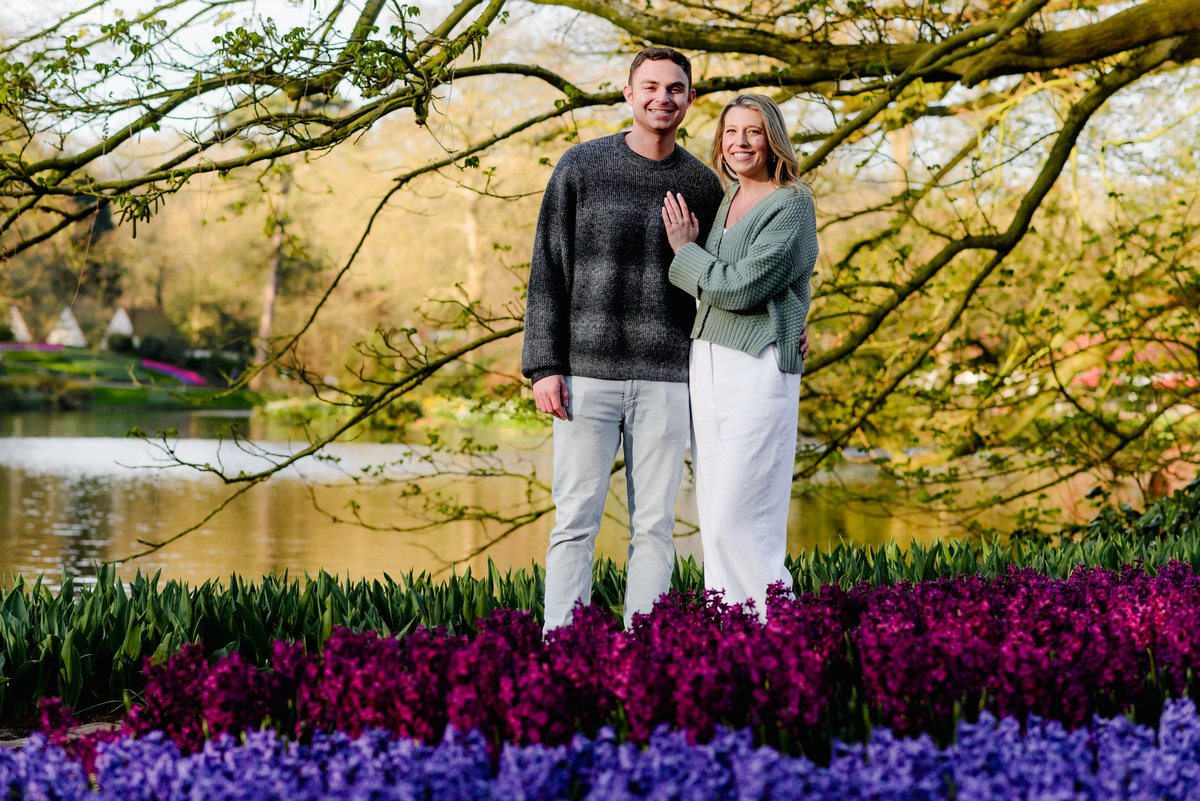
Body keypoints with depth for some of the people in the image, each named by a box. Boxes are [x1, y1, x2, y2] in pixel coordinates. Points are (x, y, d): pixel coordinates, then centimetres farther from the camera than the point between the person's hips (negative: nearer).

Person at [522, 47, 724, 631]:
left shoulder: (702, 185, 8)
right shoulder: (581, 168, 1)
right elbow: (548, 272, -1)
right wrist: (544, 367, -8)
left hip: (666, 382, 2)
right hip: (587, 375, -2)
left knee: (654, 527, 3)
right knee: (576, 522, -2)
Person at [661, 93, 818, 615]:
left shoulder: (791, 206, -7)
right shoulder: (725, 199, 16)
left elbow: (741, 287, -15)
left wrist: (685, 250, -3)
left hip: (757, 370, -8)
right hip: (707, 362, 8)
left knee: (738, 524, -12)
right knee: (714, 520, 6)